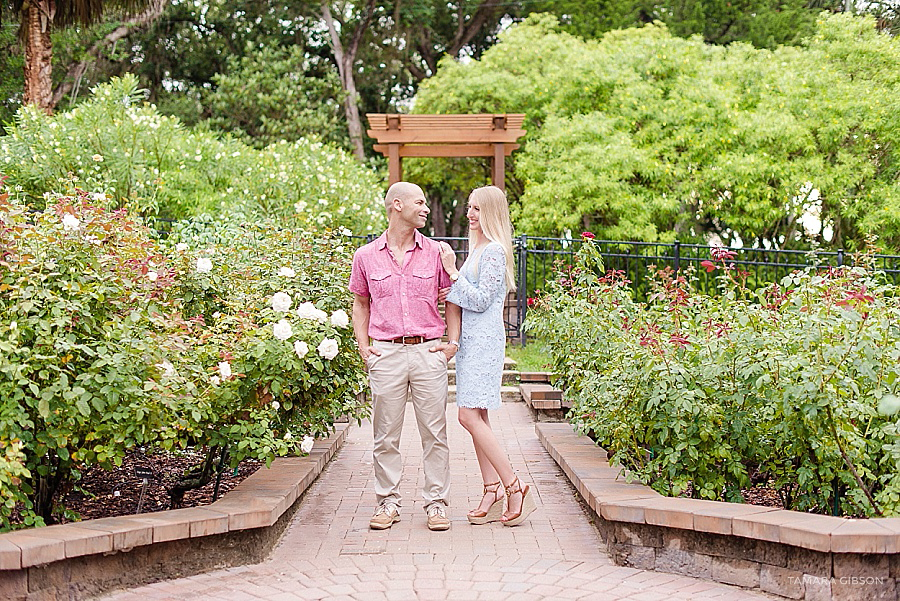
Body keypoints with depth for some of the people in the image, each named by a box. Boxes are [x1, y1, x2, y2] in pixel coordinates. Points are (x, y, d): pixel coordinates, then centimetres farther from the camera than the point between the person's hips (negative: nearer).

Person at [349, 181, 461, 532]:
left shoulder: (436, 253, 7)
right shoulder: (367, 257, 7)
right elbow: (360, 303, 16)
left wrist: (453, 342, 1)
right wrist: (363, 345, 4)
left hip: (429, 352, 0)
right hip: (386, 354, 0)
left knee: (434, 433, 2)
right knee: (386, 435, 4)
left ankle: (436, 503, 10)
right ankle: (388, 502, 15)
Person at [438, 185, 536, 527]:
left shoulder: (495, 250, -12)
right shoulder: (477, 248, 18)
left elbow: (481, 300, -16)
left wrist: (453, 272, -15)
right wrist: (450, 292, 7)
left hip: (484, 341, -10)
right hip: (469, 340, 10)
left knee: (470, 415, -14)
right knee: (477, 417, 8)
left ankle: (515, 489, -9)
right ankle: (493, 494, 11)